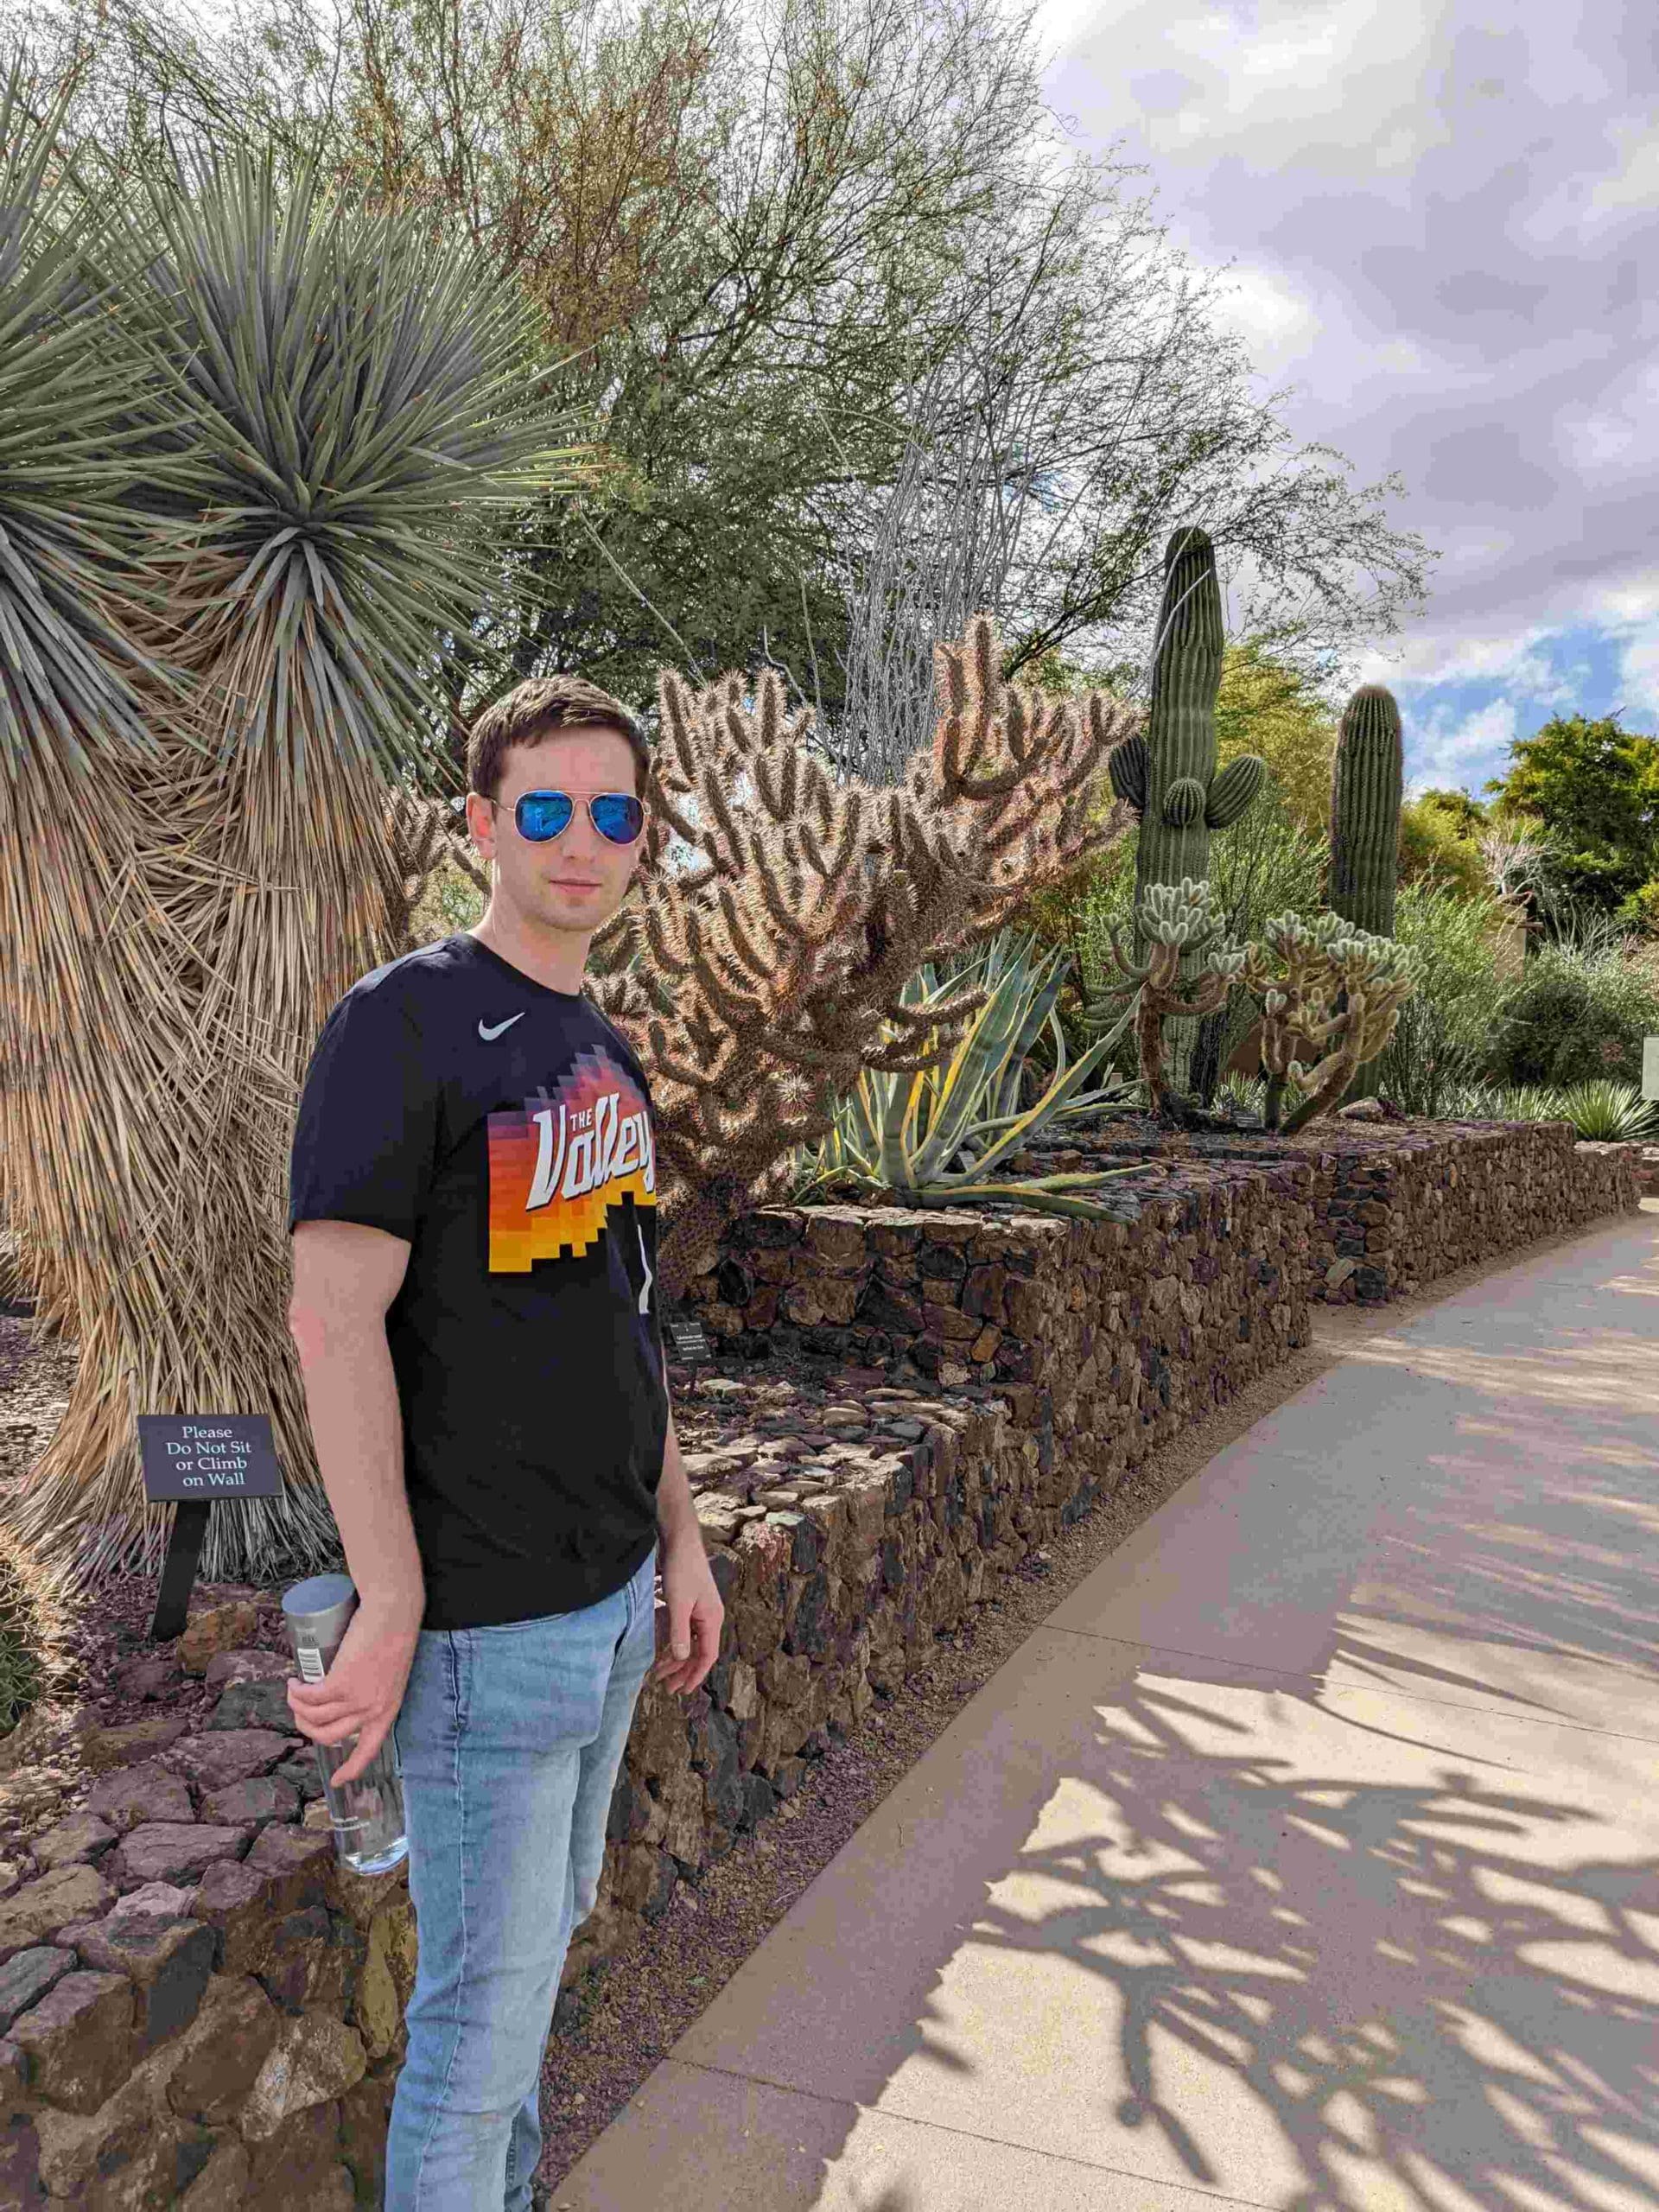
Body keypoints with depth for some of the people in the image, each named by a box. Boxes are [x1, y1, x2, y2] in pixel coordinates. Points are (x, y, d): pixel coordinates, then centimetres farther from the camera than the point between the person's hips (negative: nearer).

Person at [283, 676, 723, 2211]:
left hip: (613, 1597, 8)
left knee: (547, 1932, 23)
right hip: (487, 1620, -8)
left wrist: (680, 1538, 15)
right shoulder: (403, 1022, -14)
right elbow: (335, 1321, -18)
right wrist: (391, 1609, -18)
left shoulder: (609, 1052, 10)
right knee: (486, 2004, 6)